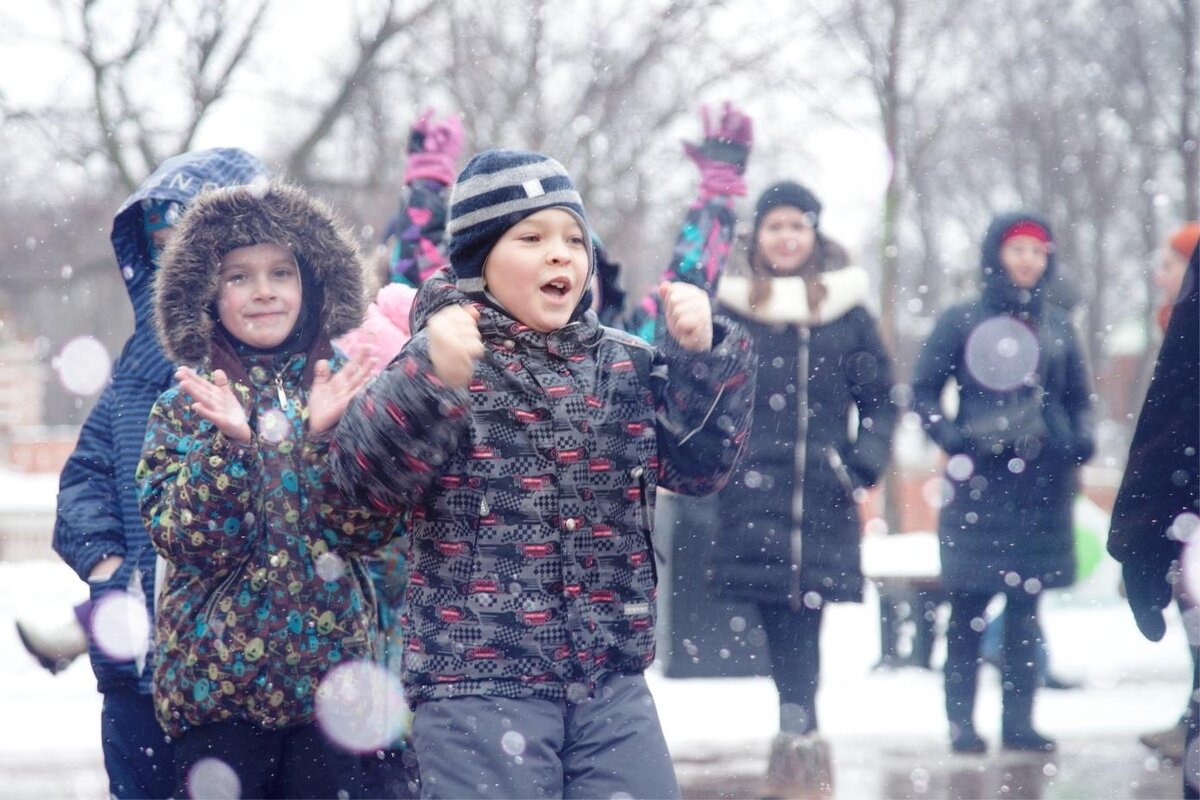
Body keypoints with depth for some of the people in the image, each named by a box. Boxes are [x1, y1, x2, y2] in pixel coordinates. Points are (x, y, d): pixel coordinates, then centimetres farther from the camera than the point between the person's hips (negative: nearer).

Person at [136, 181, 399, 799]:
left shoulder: (344, 392, 5)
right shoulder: (183, 406, 3)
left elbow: (367, 532, -5)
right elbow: (187, 541, -8)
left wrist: (327, 435, -18)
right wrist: (228, 443, -21)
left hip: (330, 677, 1)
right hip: (214, 679, -1)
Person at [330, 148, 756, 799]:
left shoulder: (625, 366, 11)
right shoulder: (443, 359, -6)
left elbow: (698, 463, 6)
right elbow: (368, 473, -18)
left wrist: (700, 355, -8)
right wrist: (430, 377, -35)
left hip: (612, 680, 5)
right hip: (477, 679, -5)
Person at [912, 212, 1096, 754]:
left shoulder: (1056, 325, 12)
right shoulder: (961, 321, 2)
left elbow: (1078, 398, 18)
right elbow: (924, 390, 2)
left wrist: (1081, 438, -2)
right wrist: (950, 436, -14)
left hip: (1042, 485, 3)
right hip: (980, 482, -3)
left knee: (1026, 605, 5)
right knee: (968, 606, -3)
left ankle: (1018, 720, 10)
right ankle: (961, 723, 2)